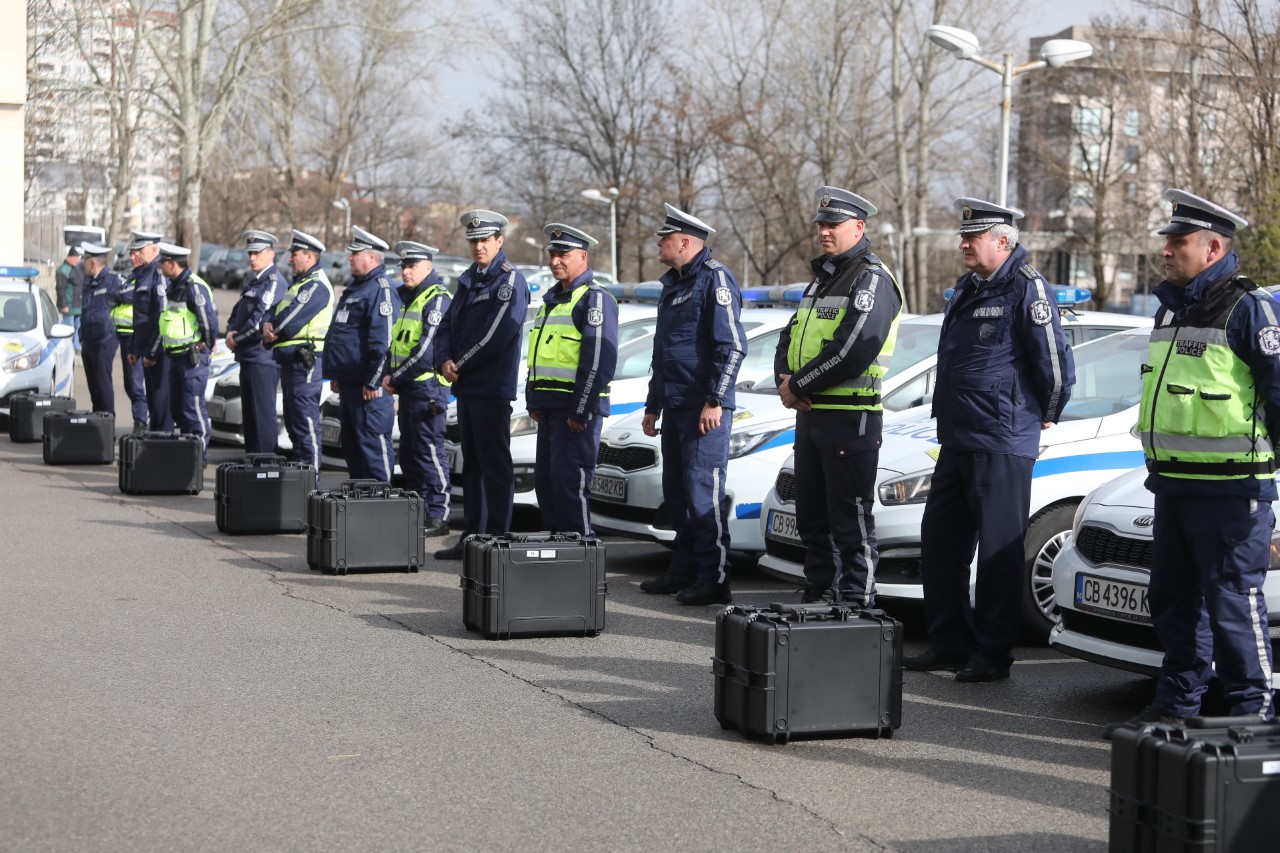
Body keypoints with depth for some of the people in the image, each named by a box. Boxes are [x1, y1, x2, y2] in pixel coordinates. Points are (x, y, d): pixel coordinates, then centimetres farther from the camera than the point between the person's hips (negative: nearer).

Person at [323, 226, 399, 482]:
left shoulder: (380, 289, -15)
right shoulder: (354, 287, 18)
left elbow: (383, 341, -22)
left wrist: (373, 382, -22)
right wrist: (335, 374, 23)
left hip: (368, 387, -11)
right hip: (348, 383, 11)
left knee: (373, 442, -8)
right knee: (351, 444, 15)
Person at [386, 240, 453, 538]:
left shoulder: (438, 299, -13)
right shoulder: (410, 299, 18)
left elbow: (427, 349, -20)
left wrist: (395, 379, -12)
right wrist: (395, 380, 7)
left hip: (428, 387, -10)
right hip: (409, 389, 10)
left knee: (429, 452, -7)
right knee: (408, 454, 13)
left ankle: (438, 516, -3)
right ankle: (417, 512, 21)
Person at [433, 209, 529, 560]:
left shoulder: (509, 280, -11)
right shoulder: (468, 279, 16)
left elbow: (495, 336, -18)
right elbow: (449, 324, 15)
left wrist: (460, 366, -11)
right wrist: (445, 360, -5)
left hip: (492, 387, -9)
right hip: (466, 386, 9)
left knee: (495, 466, -5)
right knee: (472, 465, 13)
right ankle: (472, 537, 20)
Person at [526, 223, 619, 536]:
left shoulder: (595, 298, -11)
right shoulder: (552, 298, 19)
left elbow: (600, 360, -19)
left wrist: (580, 411, -20)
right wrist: (533, 402, 17)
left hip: (576, 408, -10)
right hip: (549, 405, 10)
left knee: (570, 483, -11)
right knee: (545, 481, 12)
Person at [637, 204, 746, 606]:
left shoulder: (714, 278, -11)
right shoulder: (673, 284, 20)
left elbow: (732, 346, -17)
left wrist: (715, 401, -21)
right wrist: (652, 406, 26)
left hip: (704, 409, -10)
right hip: (675, 406, 10)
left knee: (703, 490, -10)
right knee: (677, 492, 12)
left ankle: (715, 579, -9)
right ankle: (684, 571, 19)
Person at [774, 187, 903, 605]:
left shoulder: (871, 280, -10)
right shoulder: (821, 279, 20)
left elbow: (853, 349, -22)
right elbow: (790, 338, 19)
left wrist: (798, 385, -16)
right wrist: (784, 379, -2)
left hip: (850, 417, -9)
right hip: (809, 414, 9)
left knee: (850, 519, -6)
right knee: (812, 518, 15)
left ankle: (857, 602, -2)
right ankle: (818, 592, 24)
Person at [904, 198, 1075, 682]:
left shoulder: (1026, 289, -13)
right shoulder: (968, 288, 15)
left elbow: (1055, 362, -14)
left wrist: (1046, 416, 0)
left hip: (1002, 445, -9)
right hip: (956, 439, 9)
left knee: (999, 550, -1)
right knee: (940, 542, 13)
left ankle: (993, 654, 6)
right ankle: (948, 643, 23)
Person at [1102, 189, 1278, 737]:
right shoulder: (1171, 309, 17)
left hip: (1229, 489, -9)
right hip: (1172, 485, 9)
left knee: (1234, 603, -6)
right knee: (1173, 602, 13)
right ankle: (1176, 705, 22)